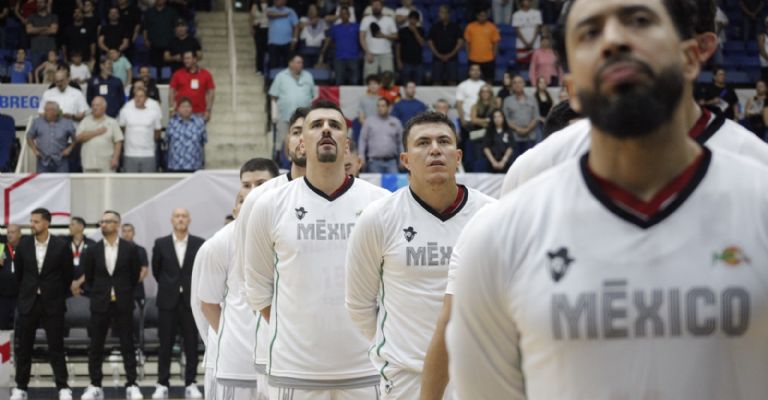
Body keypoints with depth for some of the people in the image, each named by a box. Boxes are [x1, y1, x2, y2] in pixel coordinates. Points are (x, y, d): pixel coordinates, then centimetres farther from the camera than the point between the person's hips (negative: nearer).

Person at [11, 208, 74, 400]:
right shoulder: (23, 245, -1)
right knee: (23, 347, 5)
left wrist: (59, 296, 7)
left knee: (56, 346, 0)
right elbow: (18, 273, 12)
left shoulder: (61, 246, -8)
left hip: (53, 304, -3)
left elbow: (67, 274, 2)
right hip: (28, 302, 3)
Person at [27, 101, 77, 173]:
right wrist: (34, 150, 5)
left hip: (61, 161, -1)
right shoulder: (38, 122, 7)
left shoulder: (67, 123, 5)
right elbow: (29, 137, 16)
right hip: (43, 161, 1)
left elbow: (75, 138, 12)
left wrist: (70, 148, 0)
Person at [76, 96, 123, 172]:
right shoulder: (85, 122, 11)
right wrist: (96, 132, -5)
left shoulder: (112, 122, 7)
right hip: (89, 165, 2)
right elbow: (79, 137, -3)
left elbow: (118, 142, 2)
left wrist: (115, 158, -9)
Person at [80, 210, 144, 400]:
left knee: (128, 346, 0)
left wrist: (125, 293, 10)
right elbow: (88, 276, 12)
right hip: (100, 305, 2)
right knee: (95, 347, 3)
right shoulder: (93, 250, 2)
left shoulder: (130, 249, -2)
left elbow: (135, 275, 7)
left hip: (123, 304, -2)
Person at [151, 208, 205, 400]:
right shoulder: (161, 244, 2)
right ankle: (162, 384, 7)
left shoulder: (199, 244, 0)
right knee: (165, 345, 2)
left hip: (191, 300, 0)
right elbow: (156, 269, 13)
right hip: (168, 301, 0)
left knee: (191, 344, 1)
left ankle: (191, 384, 7)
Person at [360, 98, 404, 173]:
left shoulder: (395, 122, 11)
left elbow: (401, 142, 12)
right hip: (374, 161, -1)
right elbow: (362, 140, 5)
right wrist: (361, 157, -2)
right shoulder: (369, 121, 6)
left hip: (391, 161, 1)